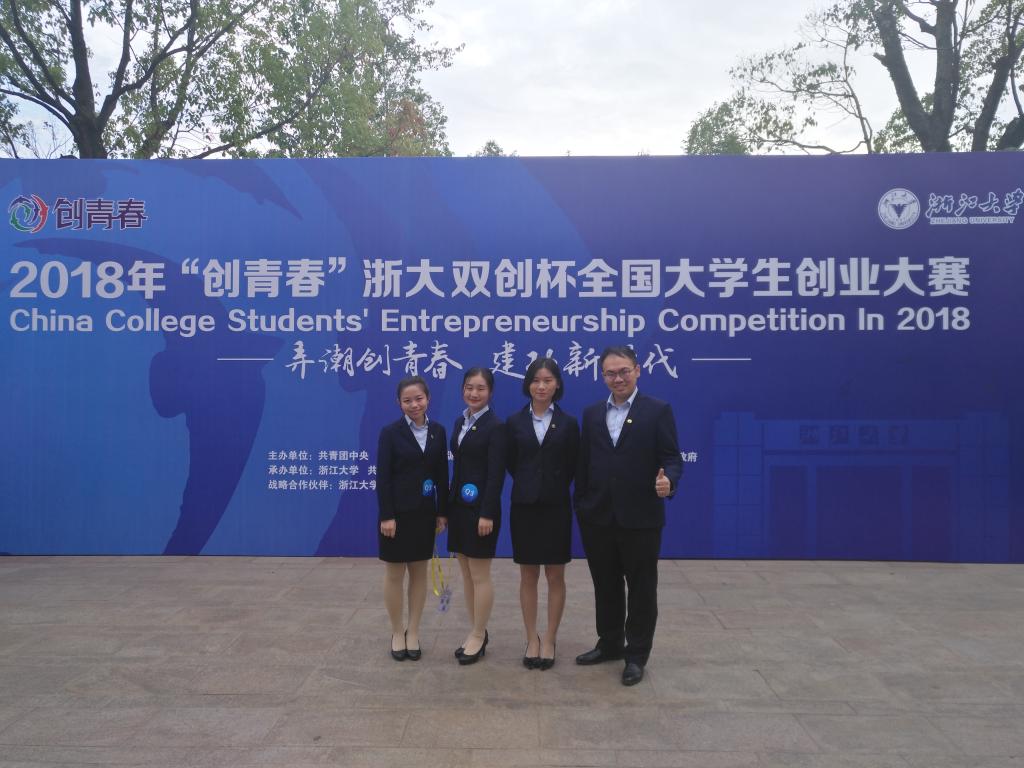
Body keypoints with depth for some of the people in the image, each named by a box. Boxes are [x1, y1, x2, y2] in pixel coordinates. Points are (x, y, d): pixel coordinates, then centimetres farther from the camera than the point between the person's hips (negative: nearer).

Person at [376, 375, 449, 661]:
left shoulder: (438, 431, 2)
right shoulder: (390, 432, -9)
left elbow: (442, 474, 5)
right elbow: (383, 477, -11)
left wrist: (442, 511, 3)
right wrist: (387, 516, -15)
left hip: (424, 512, 4)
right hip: (398, 512, -3)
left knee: (419, 572, 11)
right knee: (395, 574, 7)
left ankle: (413, 632, 24)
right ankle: (397, 633, 22)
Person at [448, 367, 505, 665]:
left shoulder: (495, 426, -12)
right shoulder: (460, 422, 11)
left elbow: (496, 474, -16)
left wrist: (487, 514, -20)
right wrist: (448, 505, 13)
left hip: (480, 508, -8)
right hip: (459, 506, 8)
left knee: (480, 575, 2)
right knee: (466, 574, 13)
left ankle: (478, 636, 15)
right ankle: (477, 632, 26)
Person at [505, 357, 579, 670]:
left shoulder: (568, 423, -1)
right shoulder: (514, 422, 1)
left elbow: (572, 467, 2)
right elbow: (510, 463, 8)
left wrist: (553, 487, 5)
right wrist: (530, 485, 10)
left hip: (556, 507, -1)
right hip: (524, 506, 1)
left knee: (555, 576, 6)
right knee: (528, 576, 8)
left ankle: (549, 640, 19)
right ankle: (531, 639, 20)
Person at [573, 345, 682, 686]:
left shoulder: (658, 410, -3)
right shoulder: (592, 414, 9)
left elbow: (671, 458, -7)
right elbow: (583, 463, 10)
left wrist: (668, 481, -28)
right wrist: (580, 505, 8)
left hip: (640, 517, -4)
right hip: (598, 518, 4)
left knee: (641, 588, 7)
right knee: (605, 586, 16)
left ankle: (636, 655, 20)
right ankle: (610, 644, 32)